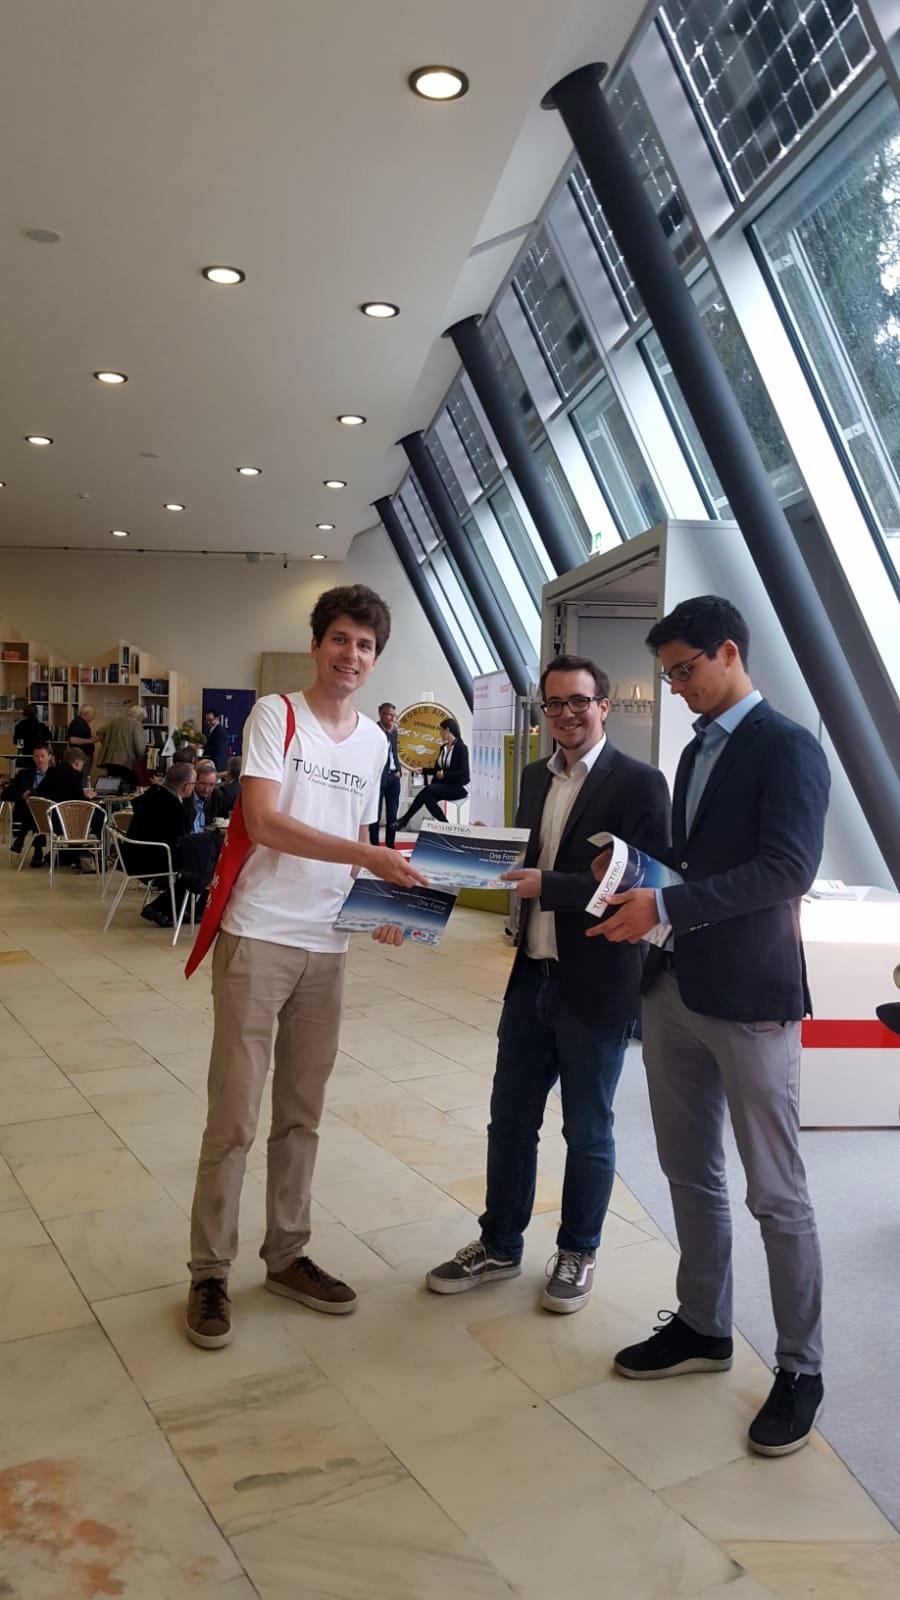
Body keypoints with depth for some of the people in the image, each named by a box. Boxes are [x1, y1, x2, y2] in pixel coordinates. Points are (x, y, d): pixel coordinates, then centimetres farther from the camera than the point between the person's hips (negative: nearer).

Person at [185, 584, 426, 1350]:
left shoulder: (376, 742, 11)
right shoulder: (275, 714, -6)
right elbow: (263, 821, -19)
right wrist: (369, 856, -24)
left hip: (327, 945, 6)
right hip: (257, 936, -5)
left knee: (303, 1114, 14)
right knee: (235, 1116, 1)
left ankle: (287, 1256, 28)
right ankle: (210, 1272, 16)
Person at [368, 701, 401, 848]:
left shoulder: (394, 731, 15)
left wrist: (398, 770, 12)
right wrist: (389, 730, -19)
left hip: (393, 776, 7)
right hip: (379, 776, -7)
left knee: (392, 815, 8)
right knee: (376, 814, -2)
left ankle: (390, 847, 14)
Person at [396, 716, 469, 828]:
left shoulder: (461, 747, -10)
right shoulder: (443, 748, 13)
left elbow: (463, 772, -17)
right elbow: (436, 769, 19)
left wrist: (444, 774, -17)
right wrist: (423, 770, 6)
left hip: (459, 787, -7)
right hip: (445, 785, 7)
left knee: (428, 790, -26)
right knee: (428, 797, -23)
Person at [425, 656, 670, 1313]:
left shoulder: (639, 784, -11)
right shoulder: (536, 777, 9)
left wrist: (547, 885, -23)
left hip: (596, 987, -6)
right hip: (532, 979, 6)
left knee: (588, 1131, 12)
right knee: (510, 1122, 15)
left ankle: (578, 1254, 32)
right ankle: (499, 1246, 34)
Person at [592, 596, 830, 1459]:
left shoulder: (788, 748, -11)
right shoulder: (697, 750, 14)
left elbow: (787, 869, -22)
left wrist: (664, 905, -25)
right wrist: (638, 877, -2)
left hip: (749, 998, -8)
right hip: (674, 988, 8)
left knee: (775, 1194, 5)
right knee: (690, 1173, 17)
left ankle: (799, 1367, 21)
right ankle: (703, 1326, 34)